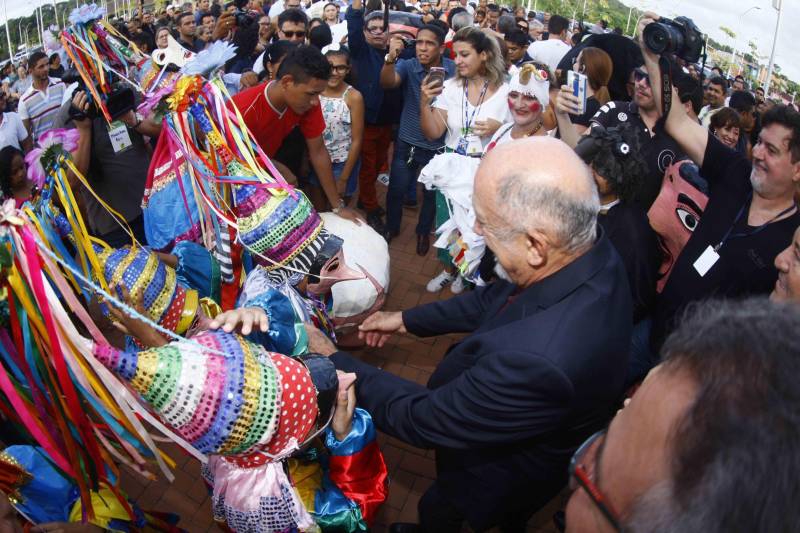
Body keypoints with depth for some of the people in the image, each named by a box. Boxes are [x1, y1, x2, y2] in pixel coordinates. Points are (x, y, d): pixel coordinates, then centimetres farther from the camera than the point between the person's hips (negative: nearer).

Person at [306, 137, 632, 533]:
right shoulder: (588, 246, -25)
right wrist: (407, 319, 0)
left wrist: (333, 362, -19)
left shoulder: (540, 359, -49)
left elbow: (423, 420, -32)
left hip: (507, 476, -5)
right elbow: (499, 297, -4)